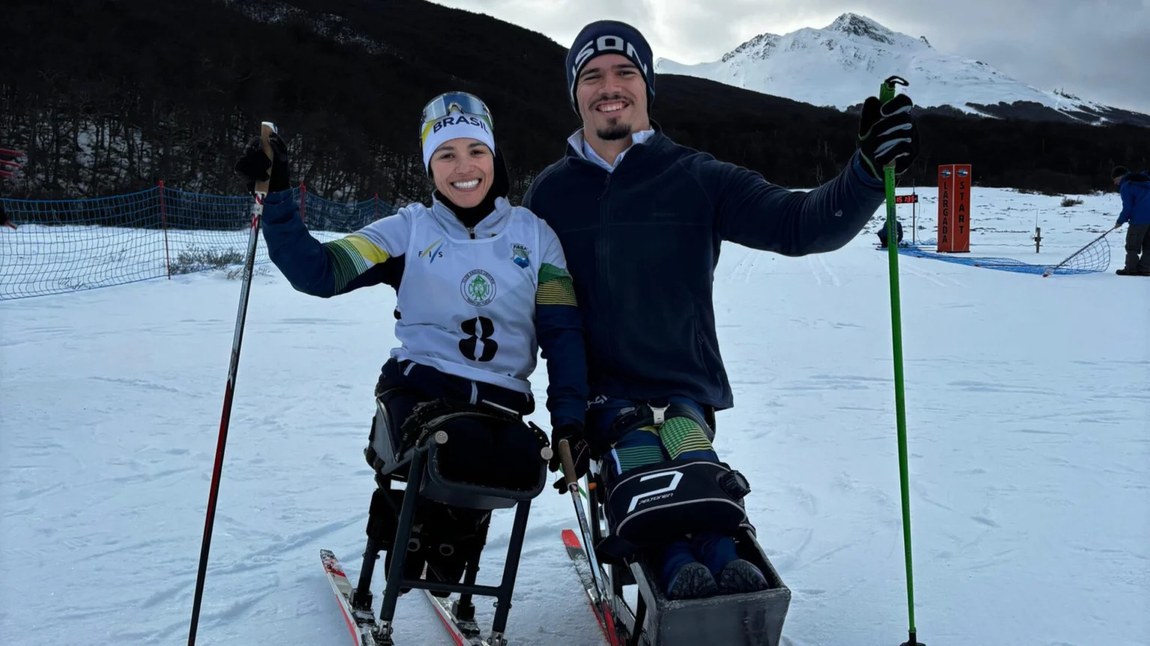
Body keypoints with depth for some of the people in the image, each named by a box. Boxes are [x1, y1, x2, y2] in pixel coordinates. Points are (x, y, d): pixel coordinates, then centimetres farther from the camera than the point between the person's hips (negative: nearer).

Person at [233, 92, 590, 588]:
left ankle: (446, 534, 3)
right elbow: (319, 273, -2)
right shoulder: (410, 230, 7)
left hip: (501, 401, 2)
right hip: (421, 384, -1)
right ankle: (414, 517, 3)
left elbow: (562, 332, 5)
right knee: (459, 452, -35)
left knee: (521, 466, -31)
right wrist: (275, 196, -13)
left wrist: (569, 420, -6)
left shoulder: (533, 234, 10)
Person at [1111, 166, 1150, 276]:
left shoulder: (1125, 186, -5)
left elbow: (1127, 208, -9)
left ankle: (1131, 269, 3)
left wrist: (1120, 221, 3)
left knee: (1132, 246, 3)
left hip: (1139, 219, -8)